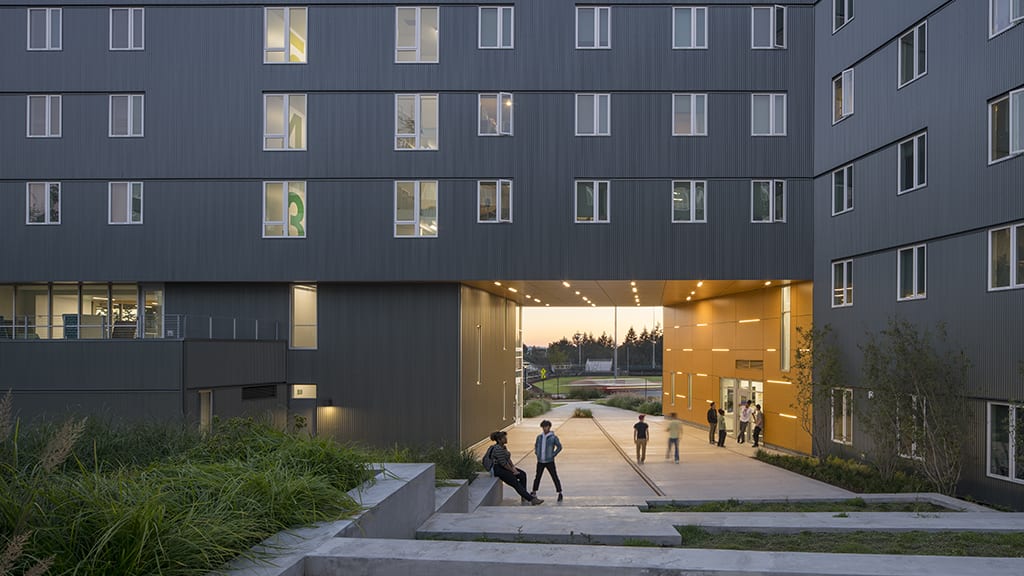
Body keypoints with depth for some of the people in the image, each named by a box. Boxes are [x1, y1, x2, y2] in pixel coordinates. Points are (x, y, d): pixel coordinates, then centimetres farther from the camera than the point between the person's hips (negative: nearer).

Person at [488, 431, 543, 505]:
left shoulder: (503, 447, 10)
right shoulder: (498, 449, -22)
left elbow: (508, 459, 15)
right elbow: (503, 463, -22)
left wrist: (513, 467, 0)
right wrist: (513, 471, -11)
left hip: (505, 468, 10)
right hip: (498, 469, -10)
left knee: (522, 474, -6)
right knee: (515, 483, -16)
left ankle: (524, 496, -1)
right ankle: (531, 499, -18)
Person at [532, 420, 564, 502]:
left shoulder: (553, 437, -7)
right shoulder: (539, 437, 6)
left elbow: (559, 447, -3)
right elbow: (536, 445, 21)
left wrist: (553, 454, -9)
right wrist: (536, 453, 7)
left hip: (549, 461, -4)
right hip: (540, 461, 4)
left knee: (555, 477, -3)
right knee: (537, 477, 11)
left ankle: (560, 493, 4)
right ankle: (534, 493, 23)